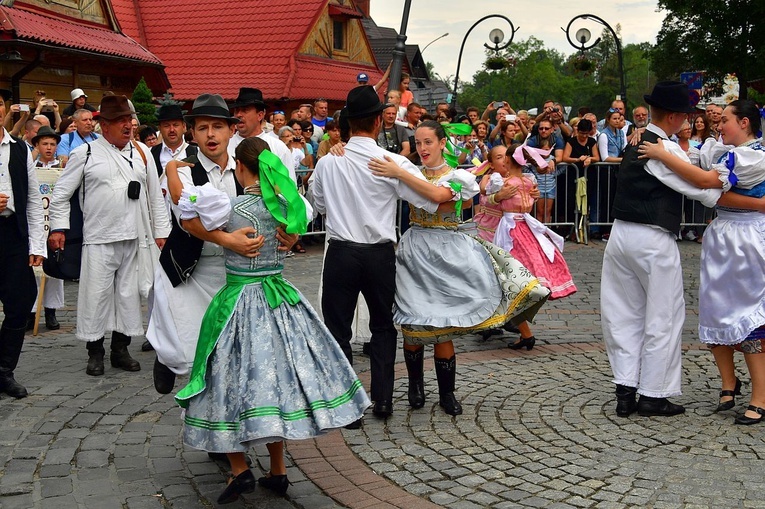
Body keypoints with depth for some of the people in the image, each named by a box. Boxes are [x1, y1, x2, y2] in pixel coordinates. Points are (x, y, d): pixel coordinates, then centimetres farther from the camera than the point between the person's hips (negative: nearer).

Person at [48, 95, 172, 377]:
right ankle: (95, 352, 14)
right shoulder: (85, 153, 0)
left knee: (129, 293, 9)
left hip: (133, 238, 3)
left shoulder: (142, 153, 10)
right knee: (96, 295, 0)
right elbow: (61, 192, 3)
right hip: (98, 239, -3)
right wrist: (58, 227, -4)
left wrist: (161, 231, 9)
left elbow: (155, 196, 12)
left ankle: (121, 349, 22)